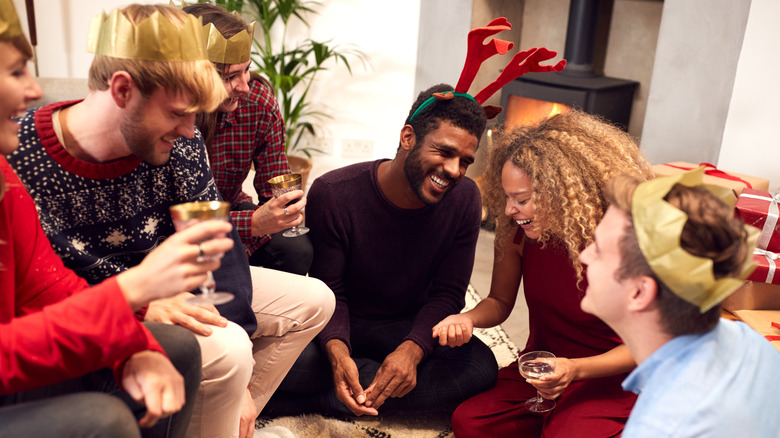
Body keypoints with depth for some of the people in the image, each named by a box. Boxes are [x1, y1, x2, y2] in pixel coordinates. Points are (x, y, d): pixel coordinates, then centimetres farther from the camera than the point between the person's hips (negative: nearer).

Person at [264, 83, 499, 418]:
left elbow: (447, 294, -8)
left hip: (409, 329, 3)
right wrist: (337, 352, -36)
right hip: (340, 326, -3)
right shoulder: (332, 194, -19)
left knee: (481, 367, -27)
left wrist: (411, 350, -28)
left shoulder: (464, 199, -11)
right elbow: (328, 292, -14)